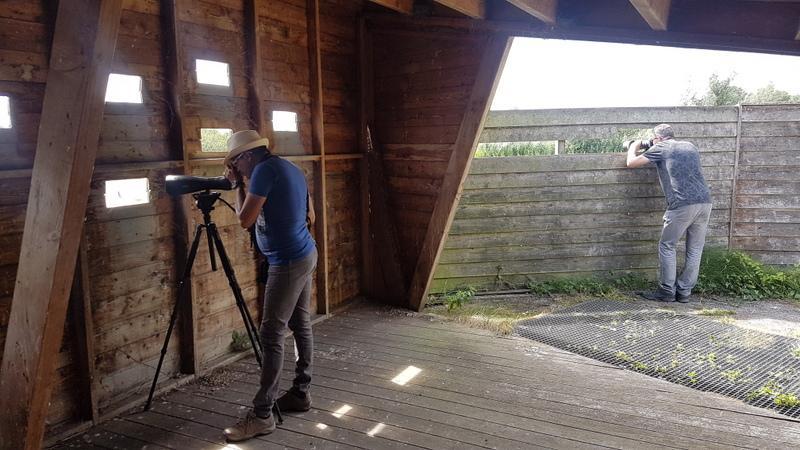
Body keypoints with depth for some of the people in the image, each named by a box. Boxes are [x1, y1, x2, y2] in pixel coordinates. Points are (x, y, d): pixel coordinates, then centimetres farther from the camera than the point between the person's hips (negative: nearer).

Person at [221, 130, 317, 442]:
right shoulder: (290, 168, 13)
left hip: (288, 261, -10)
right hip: (305, 254, 10)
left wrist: (238, 185, 0)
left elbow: (245, 220, -13)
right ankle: (300, 393, 26)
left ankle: (261, 415, -3)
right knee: (301, 325, 15)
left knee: (271, 335, -8)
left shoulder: (265, 170, -14)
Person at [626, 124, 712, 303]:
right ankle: (684, 292, 16)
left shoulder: (661, 148, 6)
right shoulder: (690, 146, 23)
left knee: (667, 247, 8)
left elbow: (631, 162, 10)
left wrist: (634, 146, 31)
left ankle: (667, 292, 10)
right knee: (695, 249, 11)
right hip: (705, 201, 6)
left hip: (682, 204, -6)